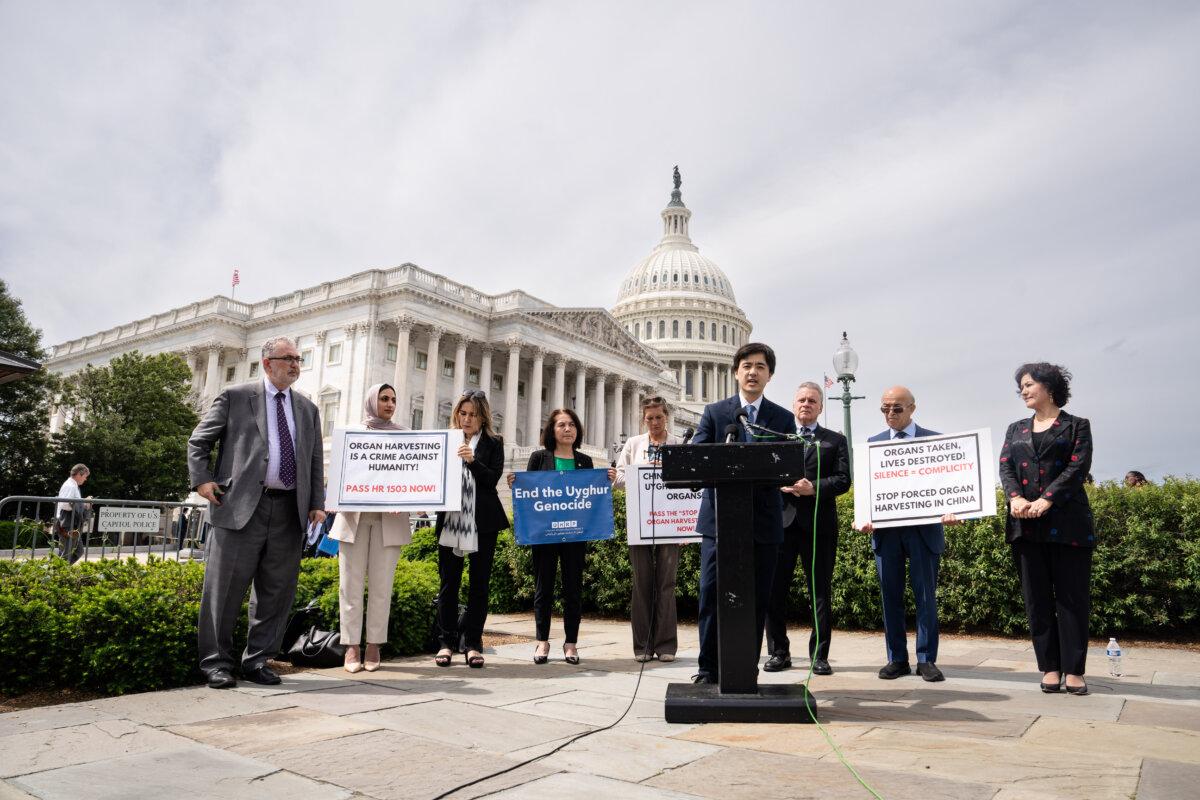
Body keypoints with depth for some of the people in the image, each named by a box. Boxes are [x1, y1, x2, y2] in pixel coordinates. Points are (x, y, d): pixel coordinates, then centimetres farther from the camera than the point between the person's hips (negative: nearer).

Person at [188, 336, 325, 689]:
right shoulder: (235, 396, 5)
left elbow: (315, 462, 17)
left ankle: (257, 661, 20)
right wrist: (202, 479, -5)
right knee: (225, 587, 1)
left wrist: (317, 503, 8)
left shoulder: (308, 409, 17)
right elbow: (198, 441, 8)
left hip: (289, 511, 4)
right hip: (242, 507, -4)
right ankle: (216, 662, 14)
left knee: (276, 591, 7)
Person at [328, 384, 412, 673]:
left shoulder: (403, 435, 12)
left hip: (389, 518, 0)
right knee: (351, 582, -1)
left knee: (381, 583, -1)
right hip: (354, 515, 0)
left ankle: (374, 645, 6)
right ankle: (351, 646, 5)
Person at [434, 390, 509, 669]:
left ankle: (472, 643, 10)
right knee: (448, 582, 4)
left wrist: (472, 460, -19)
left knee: (479, 582, 3)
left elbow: (492, 479, -5)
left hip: (482, 522, -1)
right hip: (450, 519, 2)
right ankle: (447, 642, 13)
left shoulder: (493, 443, 5)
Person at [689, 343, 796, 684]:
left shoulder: (783, 419, 10)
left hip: (763, 521, 1)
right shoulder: (713, 412, 8)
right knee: (711, 596, -2)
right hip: (719, 518, -1)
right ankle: (709, 670, 10)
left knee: (756, 601, 6)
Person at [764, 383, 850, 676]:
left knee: (820, 592, 4)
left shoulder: (835, 440, 11)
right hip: (781, 520, 1)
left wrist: (813, 487, -16)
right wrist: (781, 485, -12)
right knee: (775, 589, 2)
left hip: (819, 524, -1)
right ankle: (779, 652, 14)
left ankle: (819, 655, 14)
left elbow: (843, 480, 0)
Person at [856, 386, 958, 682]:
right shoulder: (873, 443, 10)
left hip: (924, 528, -2)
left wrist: (948, 511, -18)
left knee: (926, 595, 3)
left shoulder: (934, 440, 4)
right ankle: (897, 659, 16)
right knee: (891, 596, 7)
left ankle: (926, 659, 13)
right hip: (885, 530, 2)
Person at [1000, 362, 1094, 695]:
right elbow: (1005, 467, 7)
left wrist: (1046, 500, -17)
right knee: (1037, 599, 4)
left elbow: (1078, 466, -6)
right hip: (1025, 524, 4)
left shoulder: (1076, 426, 7)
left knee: (1071, 597, -1)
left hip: (1067, 522, -4)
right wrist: (1015, 497, -13)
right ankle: (1050, 667, 11)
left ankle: (1074, 670, 6)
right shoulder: (1015, 430, 18)